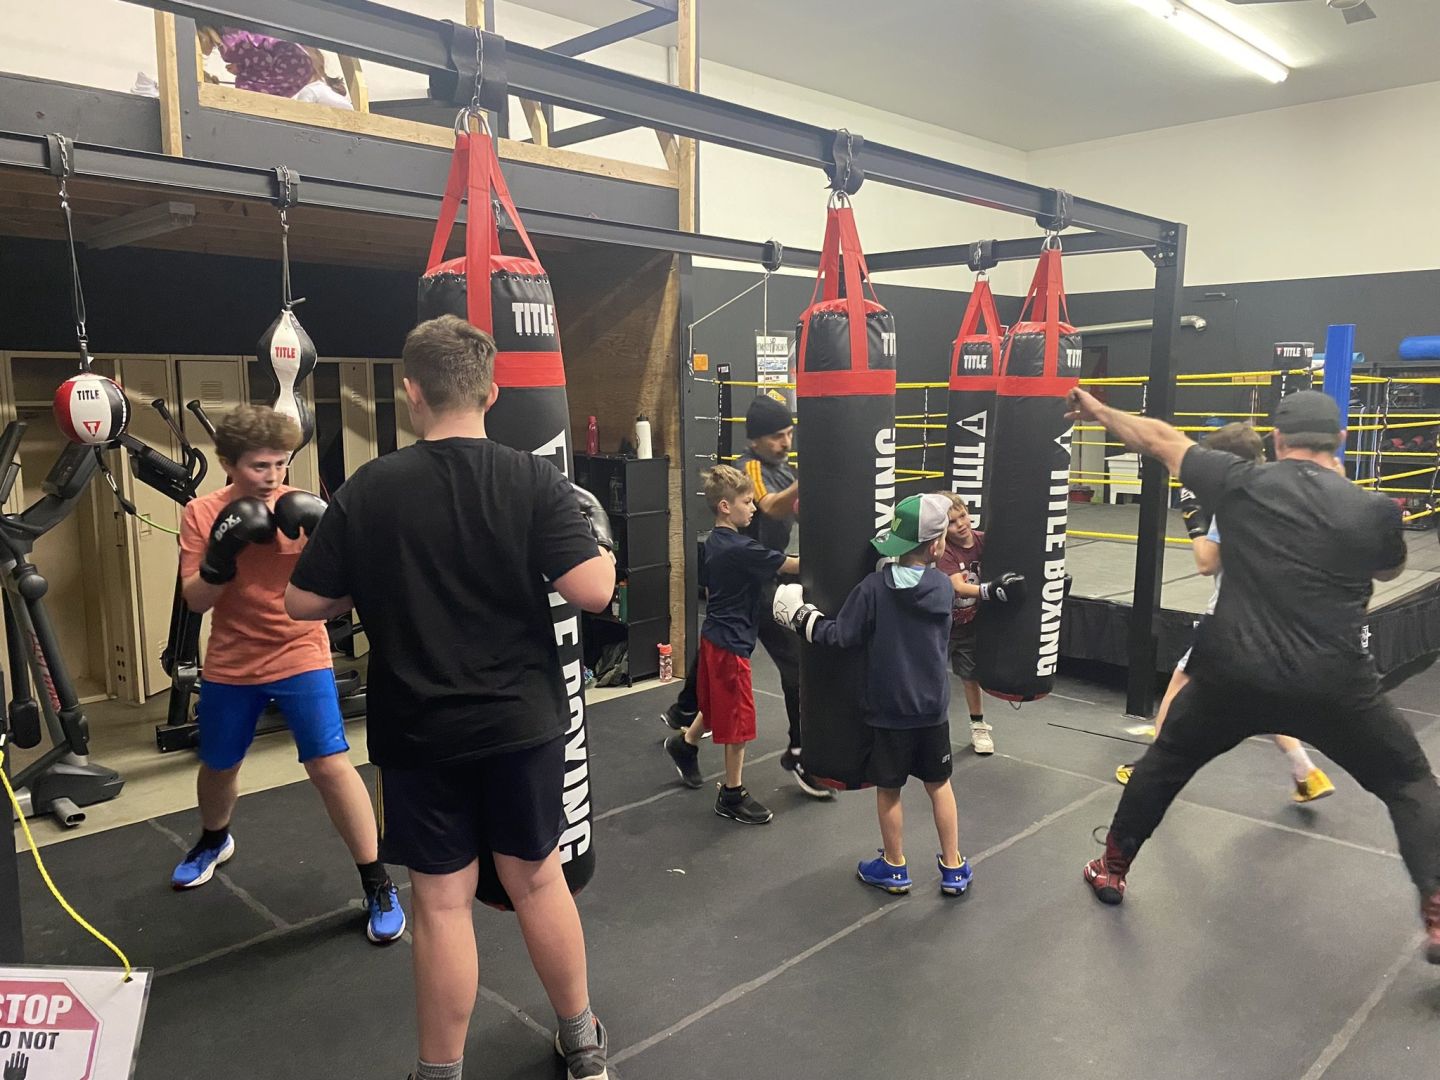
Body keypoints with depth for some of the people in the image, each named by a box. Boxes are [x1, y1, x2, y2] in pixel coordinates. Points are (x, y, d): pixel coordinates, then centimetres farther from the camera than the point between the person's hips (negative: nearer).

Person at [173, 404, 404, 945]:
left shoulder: (300, 509, -9)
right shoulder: (202, 514, -5)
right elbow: (195, 600, -8)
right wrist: (221, 556, -25)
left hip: (300, 657, -3)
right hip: (230, 666, 3)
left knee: (330, 763, -14)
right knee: (218, 765, 21)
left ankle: (378, 884, -2)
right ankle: (213, 841, 55)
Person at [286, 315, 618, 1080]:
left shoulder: (368, 489, -7)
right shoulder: (535, 480, -9)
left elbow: (303, 604, -2)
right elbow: (592, 590, -17)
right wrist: (597, 537, 3)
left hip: (420, 733, -1)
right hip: (522, 721, 1)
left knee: (443, 902, 9)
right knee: (538, 879, 17)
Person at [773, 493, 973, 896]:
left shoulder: (873, 588, -17)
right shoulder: (943, 587, -6)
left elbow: (840, 636, -17)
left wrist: (801, 617, -2)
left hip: (887, 709, -3)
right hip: (932, 708, 3)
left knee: (888, 790, 13)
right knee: (939, 785, 19)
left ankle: (894, 869, 29)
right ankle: (953, 868, 27)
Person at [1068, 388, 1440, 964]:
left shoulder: (1241, 483, -3)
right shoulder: (1374, 509, -2)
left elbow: (1160, 439, 8)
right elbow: (1390, 570, 20)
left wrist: (1098, 411, 23)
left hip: (1233, 675, 1)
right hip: (1332, 685, 0)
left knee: (1165, 762, 22)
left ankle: (1111, 868, 33)